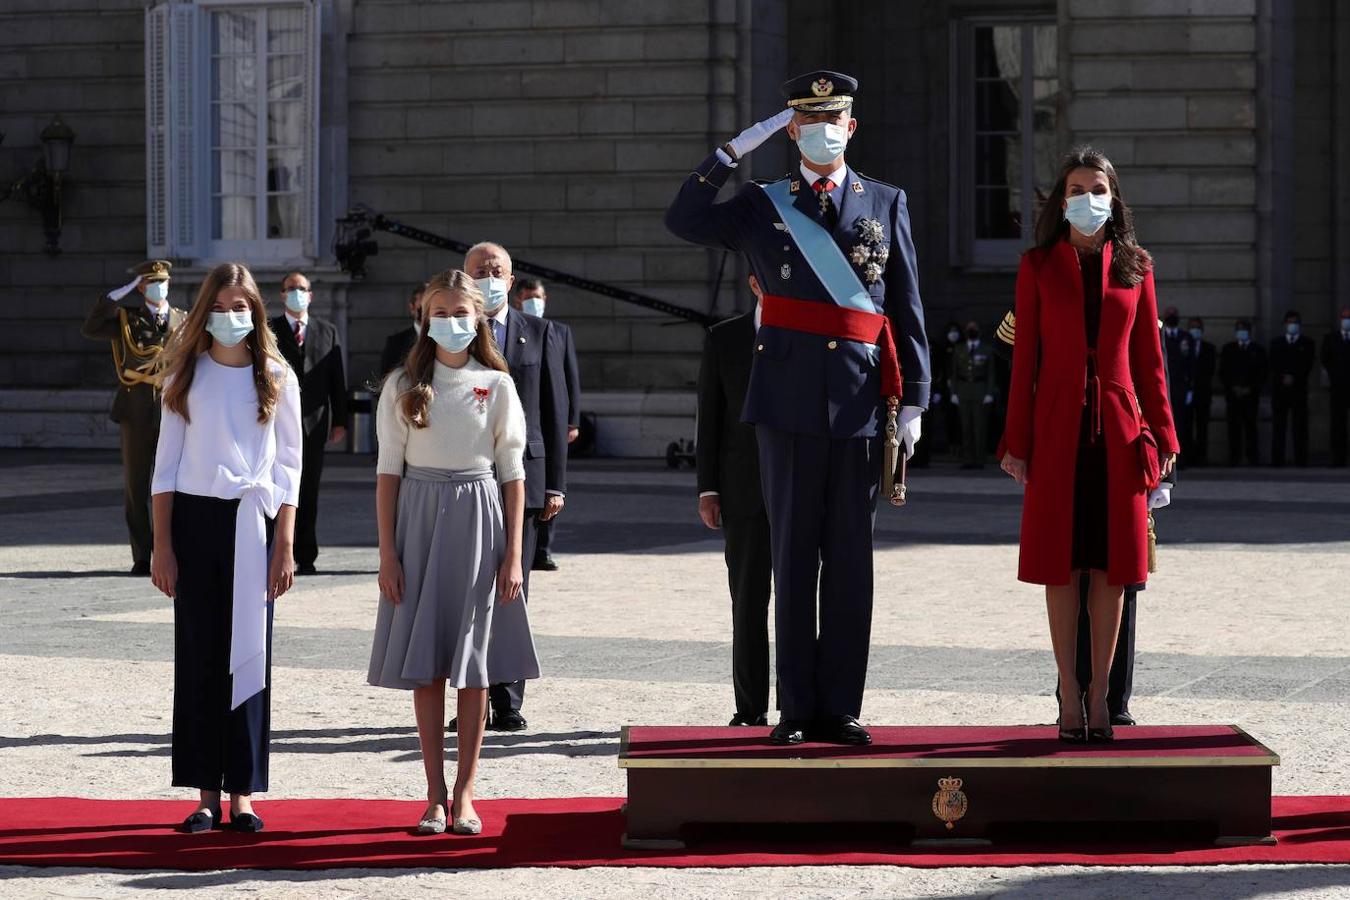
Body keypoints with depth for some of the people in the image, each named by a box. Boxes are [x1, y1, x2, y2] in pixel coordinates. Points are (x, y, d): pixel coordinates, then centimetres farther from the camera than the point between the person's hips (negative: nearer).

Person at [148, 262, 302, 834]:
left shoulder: (276, 378, 5)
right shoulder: (186, 375, 6)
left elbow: (288, 465, 4)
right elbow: (167, 464, 6)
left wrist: (284, 545, -3)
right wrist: (162, 545, 0)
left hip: (254, 521, -1)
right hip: (195, 517, 1)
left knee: (249, 654, 0)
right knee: (199, 654, 1)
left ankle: (243, 793, 6)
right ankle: (206, 793, 6)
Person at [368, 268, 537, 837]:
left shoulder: (497, 386, 3)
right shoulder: (403, 386, 4)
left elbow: (513, 473, 3)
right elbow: (388, 471, 3)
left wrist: (513, 554, -3)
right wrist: (387, 553, -3)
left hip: (479, 519, 0)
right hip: (420, 518, 1)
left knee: (474, 663, 2)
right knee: (425, 664, 1)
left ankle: (464, 793, 9)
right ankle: (435, 794, 9)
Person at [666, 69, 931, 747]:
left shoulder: (886, 204, 11)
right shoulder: (763, 205, 10)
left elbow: (907, 310, 9)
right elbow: (684, 221, -4)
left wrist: (914, 401, 2)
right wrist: (732, 151, -7)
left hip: (860, 405, 0)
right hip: (789, 404, 0)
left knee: (851, 562, 3)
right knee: (793, 560, 3)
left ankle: (839, 708, 10)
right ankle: (796, 709, 9)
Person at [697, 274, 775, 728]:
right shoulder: (723, 338, 6)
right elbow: (709, 419, 6)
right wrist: (707, 490, 0)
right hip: (745, 492, 0)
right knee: (748, 603, 3)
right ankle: (750, 709, 9)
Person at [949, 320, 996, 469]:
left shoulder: (986, 350, 6)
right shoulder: (958, 349, 12)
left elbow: (990, 373, 4)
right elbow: (953, 371, 11)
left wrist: (989, 393, -5)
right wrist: (953, 392, 2)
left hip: (980, 390, -2)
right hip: (963, 390, 2)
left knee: (980, 426, -5)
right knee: (965, 426, 0)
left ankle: (979, 460, -4)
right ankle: (967, 459, 1)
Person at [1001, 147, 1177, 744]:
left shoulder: (1135, 268, 9)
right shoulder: (1038, 266, 4)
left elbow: (1149, 359, 9)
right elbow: (1024, 358, 2)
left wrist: (1163, 436, 4)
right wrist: (1017, 442, -2)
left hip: (1118, 432, 1)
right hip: (1058, 431, -1)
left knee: (1111, 564, 2)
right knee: (1061, 564, 0)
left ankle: (1100, 694, 9)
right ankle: (1070, 695, 6)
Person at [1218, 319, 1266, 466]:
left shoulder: (1257, 349, 10)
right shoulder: (1228, 349, 13)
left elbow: (1262, 373, 6)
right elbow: (1223, 372, 9)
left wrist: (1250, 389, -5)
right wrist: (1233, 388, -4)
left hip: (1251, 394, -1)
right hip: (1232, 394, 1)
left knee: (1250, 426, -6)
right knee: (1234, 426, -4)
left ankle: (1253, 457, -5)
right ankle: (1234, 458, -3)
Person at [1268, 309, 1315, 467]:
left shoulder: (1307, 343, 10)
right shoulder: (1276, 343, 15)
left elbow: (1307, 366, 0)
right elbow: (1273, 365, 5)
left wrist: (1293, 378, -11)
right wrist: (1284, 377, -11)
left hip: (1299, 390, -1)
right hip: (1279, 390, 1)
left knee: (1300, 428, -3)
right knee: (1278, 428, -1)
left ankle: (1300, 463, -3)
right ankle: (1277, 462, -2)